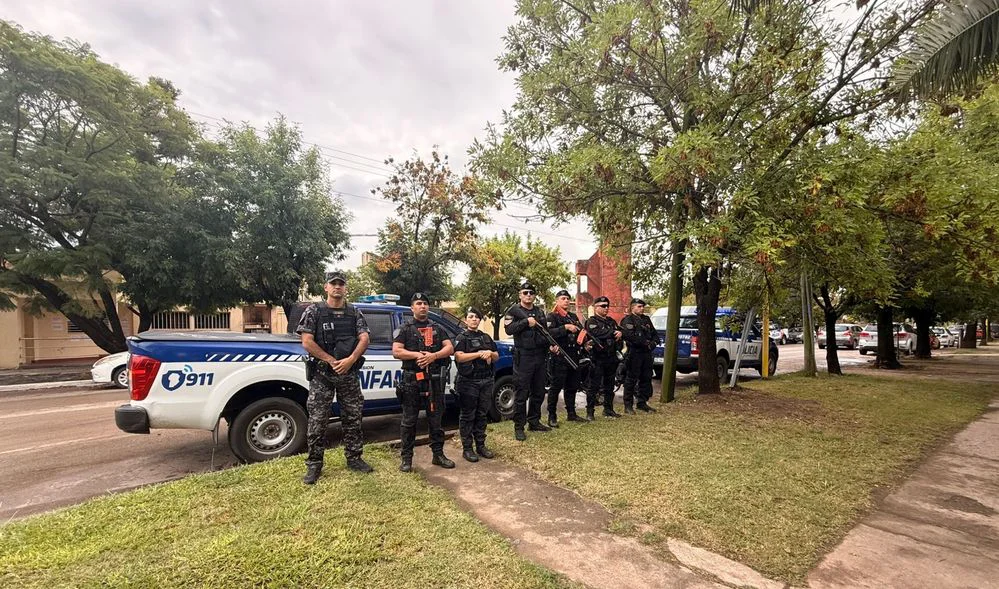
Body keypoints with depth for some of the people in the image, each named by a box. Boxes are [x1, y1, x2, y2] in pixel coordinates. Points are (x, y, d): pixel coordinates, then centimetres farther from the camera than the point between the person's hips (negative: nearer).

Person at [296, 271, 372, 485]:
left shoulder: (355, 312, 6)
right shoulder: (314, 311, -1)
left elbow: (364, 339, -2)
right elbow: (307, 342, -8)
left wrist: (350, 360, -18)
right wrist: (332, 361, -14)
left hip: (349, 373, 3)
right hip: (322, 374, -2)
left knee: (353, 418, 9)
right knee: (317, 420, 2)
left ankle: (354, 458, 23)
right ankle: (314, 464, 16)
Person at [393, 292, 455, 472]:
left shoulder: (437, 328, 13)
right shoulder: (406, 329, 5)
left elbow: (449, 348, 4)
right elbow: (396, 351, -4)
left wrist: (433, 355, -13)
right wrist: (417, 355, -16)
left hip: (434, 379, 3)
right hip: (412, 380, -2)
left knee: (436, 419, 10)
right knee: (409, 421, 4)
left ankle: (438, 454, 20)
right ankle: (407, 458, 14)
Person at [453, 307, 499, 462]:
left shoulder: (486, 337, 16)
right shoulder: (462, 337, -1)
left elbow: (497, 357, 18)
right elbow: (459, 357, -16)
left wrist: (490, 353, -5)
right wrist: (480, 353, -17)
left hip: (486, 381, 5)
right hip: (468, 382, -5)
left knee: (481, 415, 12)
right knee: (467, 416, 2)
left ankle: (481, 446, 22)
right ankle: (467, 448, 10)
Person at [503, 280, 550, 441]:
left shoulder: (539, 312, 17)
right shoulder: (514, 310, 0)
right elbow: (509, 329, -14)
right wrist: (526, 322, -18)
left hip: (540, 356, 6)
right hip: (523, 357, -6)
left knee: (539, 392, 13)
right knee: (522, 393, -3)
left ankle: (534, 422, 27)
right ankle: (519, 427, 6)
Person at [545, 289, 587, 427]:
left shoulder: (573, 316, 19)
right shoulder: (552, 316, -4)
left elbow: (581, 331, 22)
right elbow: (550, 333, -21)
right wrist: (566, 327, -25)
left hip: (573, 356, 7)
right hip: (559, 357, -7)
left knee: (572, 386, 14)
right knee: (556, 387, -3)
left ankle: (571, 413, 26)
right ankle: (552, 416, 4)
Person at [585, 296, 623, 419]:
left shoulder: (611, 320, 18)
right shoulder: (591, 321, -6)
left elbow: (620, 331, 9)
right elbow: (598, 333, -23)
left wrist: (619, 334, -15)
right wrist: (614, 333, -10)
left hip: (611, 358, 7)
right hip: (598, 358, -7)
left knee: (609, 386, 15)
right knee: (594, 386, -4)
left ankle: (608, 409, 26)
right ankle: (590, 411, 2)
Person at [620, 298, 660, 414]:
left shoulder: (646, 319, 18)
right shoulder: (628, 320, -6)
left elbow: (655, 334, 19)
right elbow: (630, 336, -19)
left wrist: (653, 343, -2)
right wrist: (646, 343, -16)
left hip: (647, 353, 7)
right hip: (634, 353, -7)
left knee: (646, 378, 12)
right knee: (631, 379, -3)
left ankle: (642, 402, 23)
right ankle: (628, 405, 3)